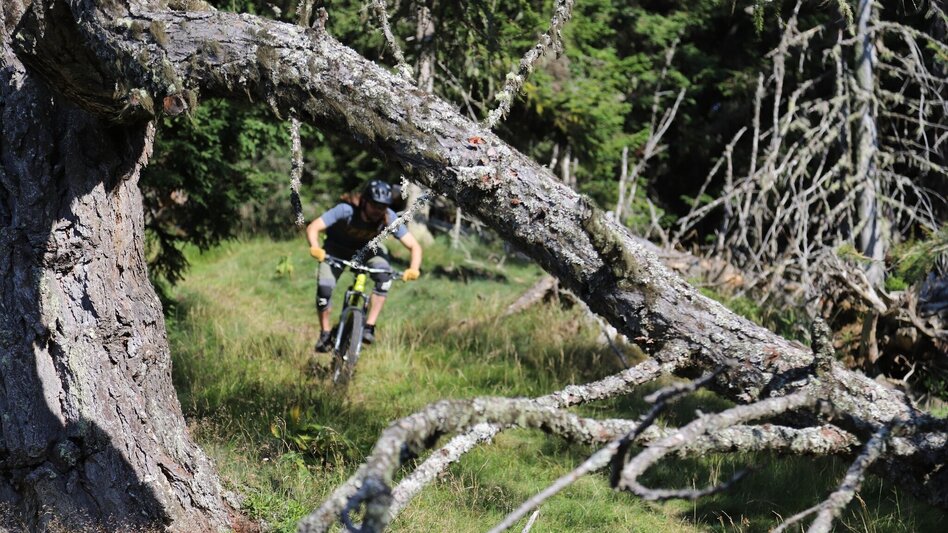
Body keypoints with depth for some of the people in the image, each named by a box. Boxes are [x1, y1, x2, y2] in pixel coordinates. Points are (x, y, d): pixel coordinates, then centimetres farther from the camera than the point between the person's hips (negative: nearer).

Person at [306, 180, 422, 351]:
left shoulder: (389, 218, -30)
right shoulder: (346, 210, -36)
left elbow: (414, 246, -28)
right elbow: (313, 227, -38)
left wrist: (413, 269, -47)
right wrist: (315, 248, -58)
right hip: (337, 249, -1)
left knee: (384, 276, -28)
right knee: (324, 288, -21)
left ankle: (369, 327, -20)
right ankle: (325, 334, 3)